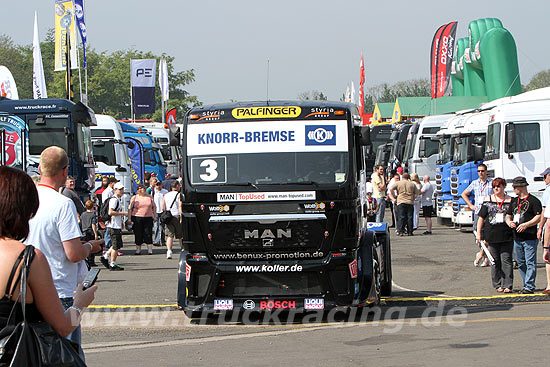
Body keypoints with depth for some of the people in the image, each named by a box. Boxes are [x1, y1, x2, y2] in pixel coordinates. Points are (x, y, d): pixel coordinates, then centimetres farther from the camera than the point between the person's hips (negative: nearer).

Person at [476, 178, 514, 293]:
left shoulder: (510, 201, 7)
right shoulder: (488, 200, 9)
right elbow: (481, 218, 9)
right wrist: (478, 233, 4)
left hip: (507, 236, -1)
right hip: (492, 235, 1)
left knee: (506, 260, -6)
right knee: (495, 262, 5)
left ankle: (507, 285, -4)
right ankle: (498, 285, 12)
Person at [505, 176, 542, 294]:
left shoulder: (533, 201, -6)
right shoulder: (514, 201, 17)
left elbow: (539, 217, -12)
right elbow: (508, 215, 23)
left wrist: (526, 225, -22)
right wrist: (509, 222, -1)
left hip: (530, 238, -8)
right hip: (517, 238, 8)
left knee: (530, 263, -7)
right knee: (521, 263, 11)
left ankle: (529, 287, -9)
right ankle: (527, 285, 19)